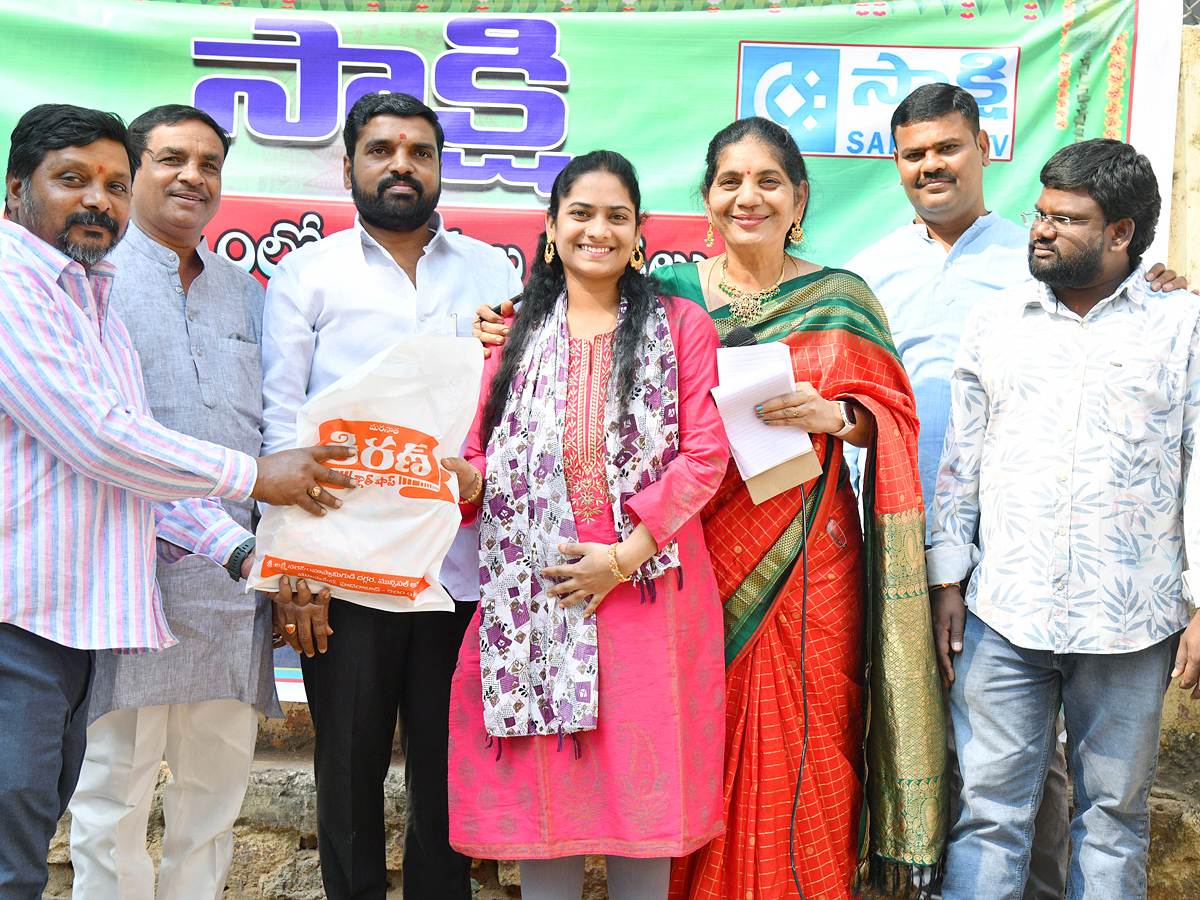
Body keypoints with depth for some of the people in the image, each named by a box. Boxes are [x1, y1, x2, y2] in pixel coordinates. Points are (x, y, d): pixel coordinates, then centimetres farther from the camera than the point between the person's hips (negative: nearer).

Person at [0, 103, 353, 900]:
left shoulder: (95, 303, 21)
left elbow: (137, 464, 20)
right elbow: (97, 441, -16)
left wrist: (238, 547, 8)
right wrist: (253, 476, -7)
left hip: (71, 625, 9)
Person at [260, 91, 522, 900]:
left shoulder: (492, 272, 11)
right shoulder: (307, 273, 6)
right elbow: (280, 422, 0)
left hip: (462, 564, 1)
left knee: (448, 770, 9)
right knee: (350, 768, 8)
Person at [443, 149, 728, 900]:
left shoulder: (680, 326, 6)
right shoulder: (519, 333, 13)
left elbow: (705, 454, -2)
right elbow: (488, 458, 12)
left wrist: (628, 554, -11)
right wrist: (460, 477, -12)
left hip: (646, 586, -2)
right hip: (537, 589, 2)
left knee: (643, 780, 2)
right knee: (545, 782, 5)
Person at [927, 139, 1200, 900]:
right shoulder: (994, 325, 8)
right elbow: (960, 464, 10)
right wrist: (948, 582, 5)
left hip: (1130, 629, -1)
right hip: (1003, 616, 2)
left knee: (1115, 814, 13)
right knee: (988, 812, 3)